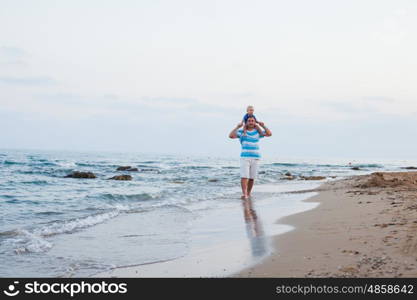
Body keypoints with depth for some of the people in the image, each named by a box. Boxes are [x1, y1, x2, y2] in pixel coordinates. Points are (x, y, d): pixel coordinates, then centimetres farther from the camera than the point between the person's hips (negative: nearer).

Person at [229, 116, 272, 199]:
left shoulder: (257, 132, 9)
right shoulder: (241, 132, 1)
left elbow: (269, 134, 0)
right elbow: (231, 136, -13)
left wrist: (263, 126, -6)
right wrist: (237, 127, -14)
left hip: (255, 158, 3)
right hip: (244, 158, -3)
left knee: (251, 178, 6)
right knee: (244, 176, -14)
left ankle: (248, 193, 20)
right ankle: (244, 193, -20)